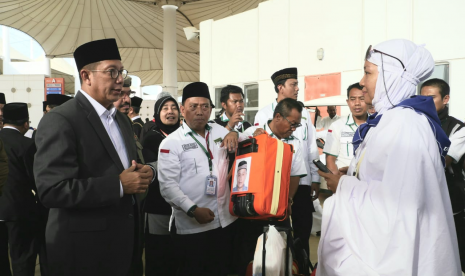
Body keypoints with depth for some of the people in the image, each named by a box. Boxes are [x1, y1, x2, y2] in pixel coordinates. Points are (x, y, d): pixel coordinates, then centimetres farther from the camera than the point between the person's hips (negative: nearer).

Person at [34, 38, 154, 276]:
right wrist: (119, 185, -24)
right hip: (85, 247, -7)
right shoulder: (59, 121, -16)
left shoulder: (121, 118, 12)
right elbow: (52, 190, -23)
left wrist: (145, 172, -4)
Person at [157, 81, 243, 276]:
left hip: (223, 220, 5)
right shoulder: (171, 142, -6)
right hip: (191, 226, -4)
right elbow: (167, 185, -12)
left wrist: (235, 134, -5)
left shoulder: (219, 132, 8)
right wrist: (193, 210, -21)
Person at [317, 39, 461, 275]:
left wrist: (344, 186, -16)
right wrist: (351, 175, 3)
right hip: (385, 239, 9)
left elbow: (398, 198, -28)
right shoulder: (392, 118, 10)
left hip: (395, 249, -9)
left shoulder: (404, 122, -21)